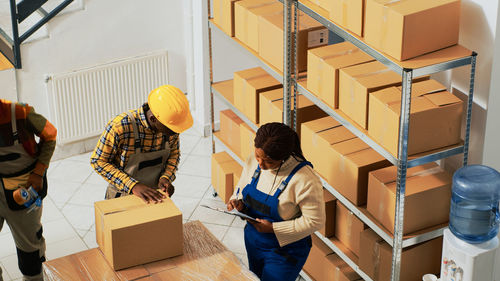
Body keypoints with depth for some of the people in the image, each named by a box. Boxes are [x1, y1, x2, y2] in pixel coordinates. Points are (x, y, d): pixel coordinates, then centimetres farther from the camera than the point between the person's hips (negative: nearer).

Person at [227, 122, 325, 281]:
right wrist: (238, 202, -15)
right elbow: (242, 189, 9)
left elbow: (315, 221, -23)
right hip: (253, 241, 7)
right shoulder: (253, 162, -10)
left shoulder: (305, 179, -30)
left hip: (284, 250, -7)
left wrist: (273, 228, -27)